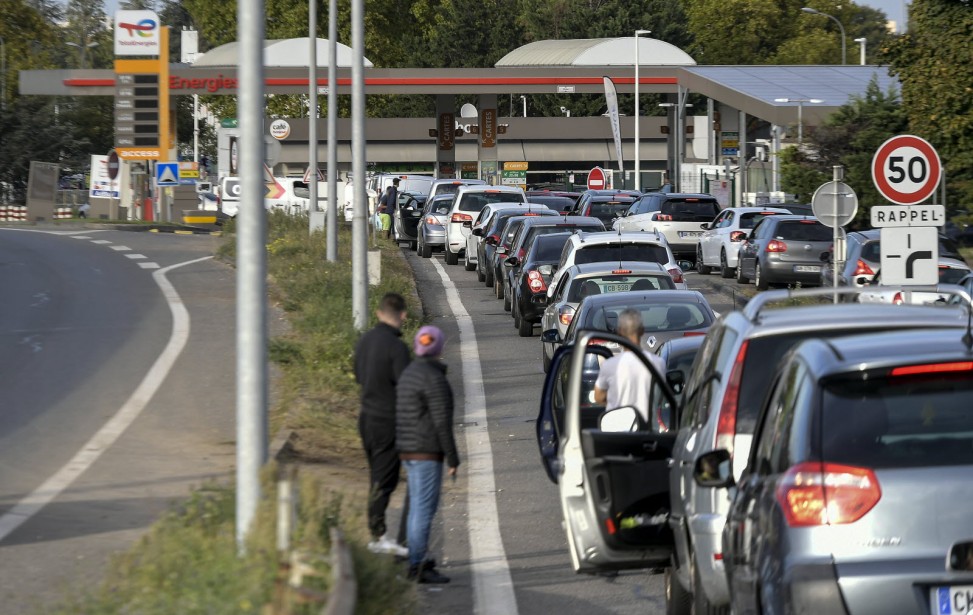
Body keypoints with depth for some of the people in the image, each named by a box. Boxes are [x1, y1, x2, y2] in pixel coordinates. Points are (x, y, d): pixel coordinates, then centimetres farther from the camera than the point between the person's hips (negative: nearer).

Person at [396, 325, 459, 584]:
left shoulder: (409, 374, 13)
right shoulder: (434, 379, -16)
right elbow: (442, 423, -18)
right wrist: (453, 460, -13)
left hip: (408, 451, 9)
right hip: (427, 452, -9)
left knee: (418, 506, 17)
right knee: (425, 508, -8)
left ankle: (416, 561, 23)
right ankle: (417, 567, -10)